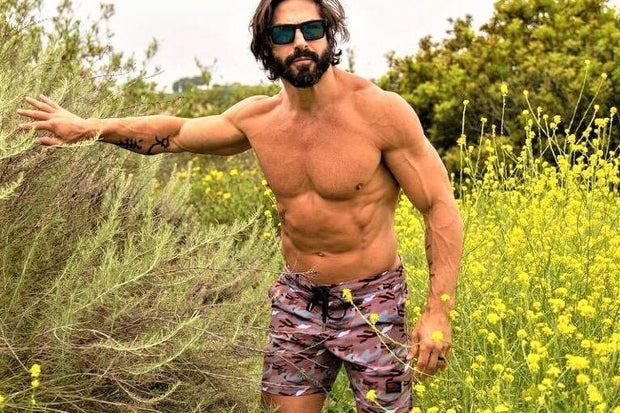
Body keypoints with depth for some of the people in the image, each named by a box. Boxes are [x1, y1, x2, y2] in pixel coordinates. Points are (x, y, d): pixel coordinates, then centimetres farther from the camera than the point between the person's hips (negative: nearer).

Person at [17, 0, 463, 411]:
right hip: (296, 298, 4)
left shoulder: (381, 110, -17)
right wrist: (87, 127, 12)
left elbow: (442, 208, -14)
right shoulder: (257, 117, -3)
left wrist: (438, 312, -20)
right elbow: (175, 131, 14)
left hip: (373, 304, -4)